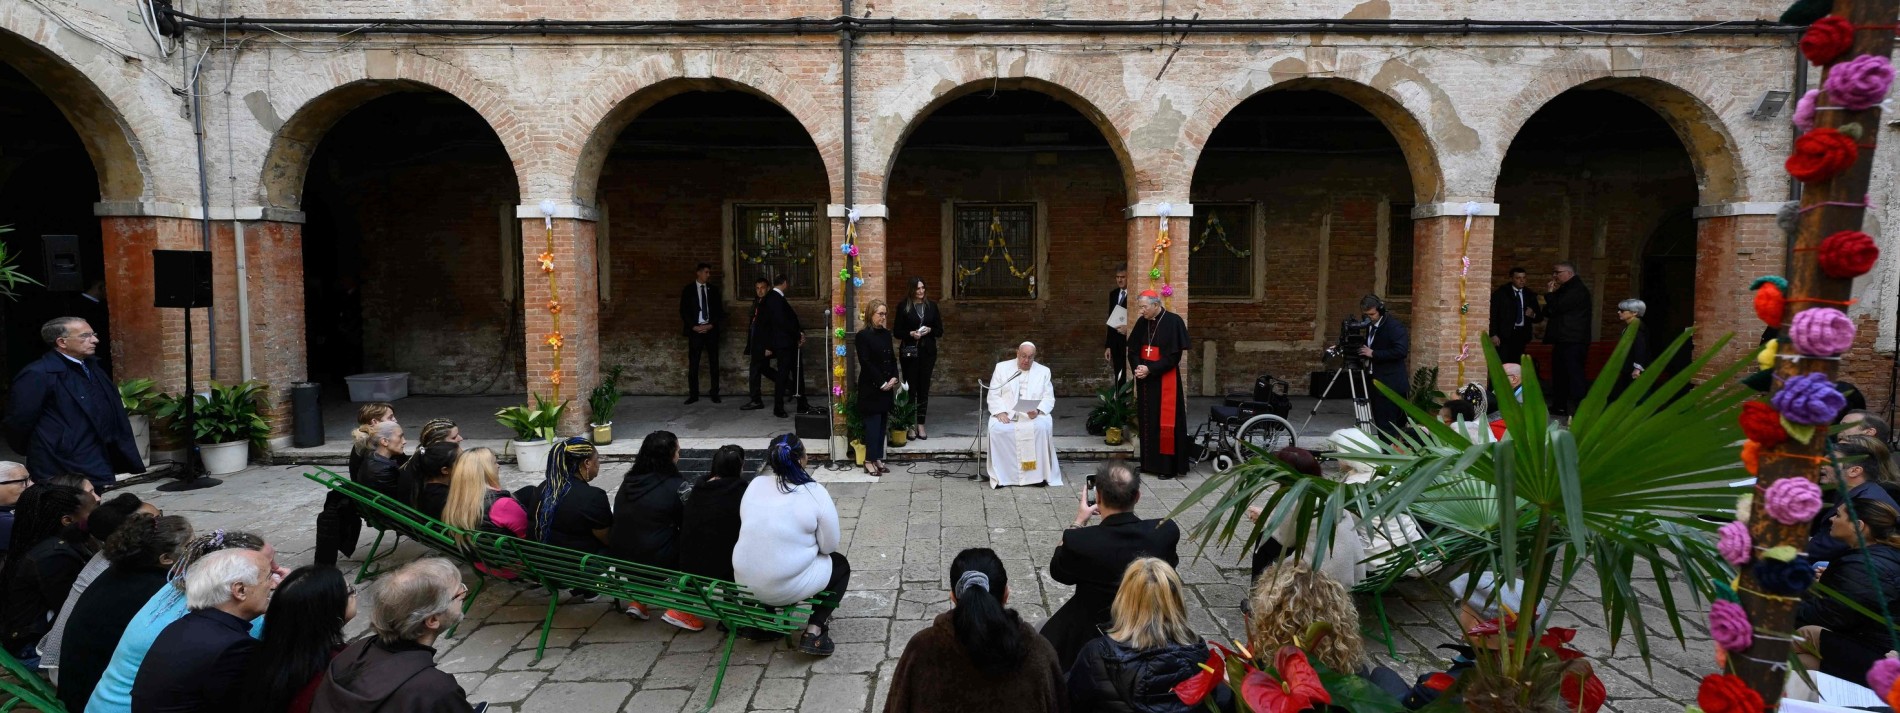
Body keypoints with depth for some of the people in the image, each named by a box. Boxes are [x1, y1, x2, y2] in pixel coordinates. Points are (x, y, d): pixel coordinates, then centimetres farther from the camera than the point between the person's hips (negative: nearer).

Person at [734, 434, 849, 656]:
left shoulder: (755, 485, 1)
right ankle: (814, 632, 9)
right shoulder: (816, 493, -13)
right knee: (841, 565, 21)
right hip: (786, 587, -5)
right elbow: (829, 546, -6)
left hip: (744, 581, 6)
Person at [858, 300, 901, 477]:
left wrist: (894, 378, -4)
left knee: (882, 423, 7)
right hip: (871, 387, -6)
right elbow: (865, 363, -14)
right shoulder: (863, 335, -10)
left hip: (886, 387, 6)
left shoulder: (886, 334, 10)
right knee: (873, 423, -6)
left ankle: (878, 458, 13)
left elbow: (892, 358, 11)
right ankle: (869, 461, -1)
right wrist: (881, 383, -15)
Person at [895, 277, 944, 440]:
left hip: (927, 352, 3)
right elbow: (898, 332, 0)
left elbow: (940, 331, 9)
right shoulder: (903, 307, 0)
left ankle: (921, 425, 11)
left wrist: (929, 330, -10)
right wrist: (911, 333, -18)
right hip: (909, 352, -2)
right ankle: (910, 425, 7)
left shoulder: (932, 306, 8)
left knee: (924, 388, 4)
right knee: (910, 388, -1)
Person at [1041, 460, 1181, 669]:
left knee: (1042, 630, 27)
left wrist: (1078, 522, 3)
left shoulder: (1079, 541, -27)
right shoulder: (1167, 532, -19)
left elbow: (1058, 571, -5)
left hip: (1091, 640, -3)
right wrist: (1130, 513, 6)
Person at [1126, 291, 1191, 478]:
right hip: (1145, 380, 6)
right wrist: (1137, 368, -9)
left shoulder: (1173, 322, -11)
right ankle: (1149, 463, 19)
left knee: (1166, 422, -3)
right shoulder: (1142, 322, 7)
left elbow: (1174, 355, -13)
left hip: (1165, 381, -6)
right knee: (1147, 422, 10)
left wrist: (1150, 369, -17)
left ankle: (1168, 466, 4)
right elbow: (1133, 350, 11)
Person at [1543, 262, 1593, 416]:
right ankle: (1559, 406, 22)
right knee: (1559, 374, 14)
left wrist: (1549, 293, -5)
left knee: (1574, 374, -12)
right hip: (1563, 340, 10)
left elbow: (1557, 307, -21)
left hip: (1573, 341, -10)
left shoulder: (1577, 290, -13)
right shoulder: (1565, 289, 19)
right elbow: (1549, 311, 19)